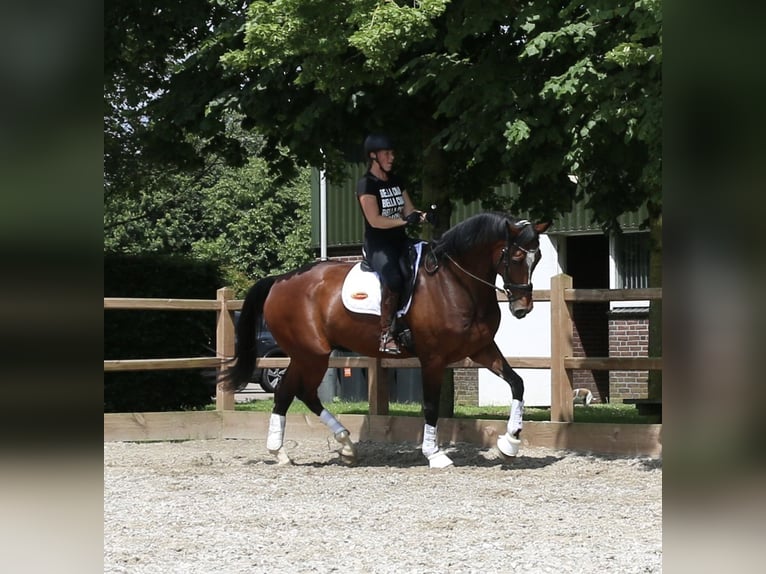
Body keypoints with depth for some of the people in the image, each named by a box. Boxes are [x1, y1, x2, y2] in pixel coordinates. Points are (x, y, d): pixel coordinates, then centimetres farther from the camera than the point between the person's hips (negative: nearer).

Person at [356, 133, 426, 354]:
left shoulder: (396, 181, 16)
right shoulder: (366, 184, -6)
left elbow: (409, 211, 13)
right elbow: (375, 220, -16)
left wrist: (424, 216, -9)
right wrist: (405, 220, -25)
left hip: (400, 241, 8)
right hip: (377, 245, -8)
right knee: (393, 278, -35)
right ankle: (386, 334, -30)